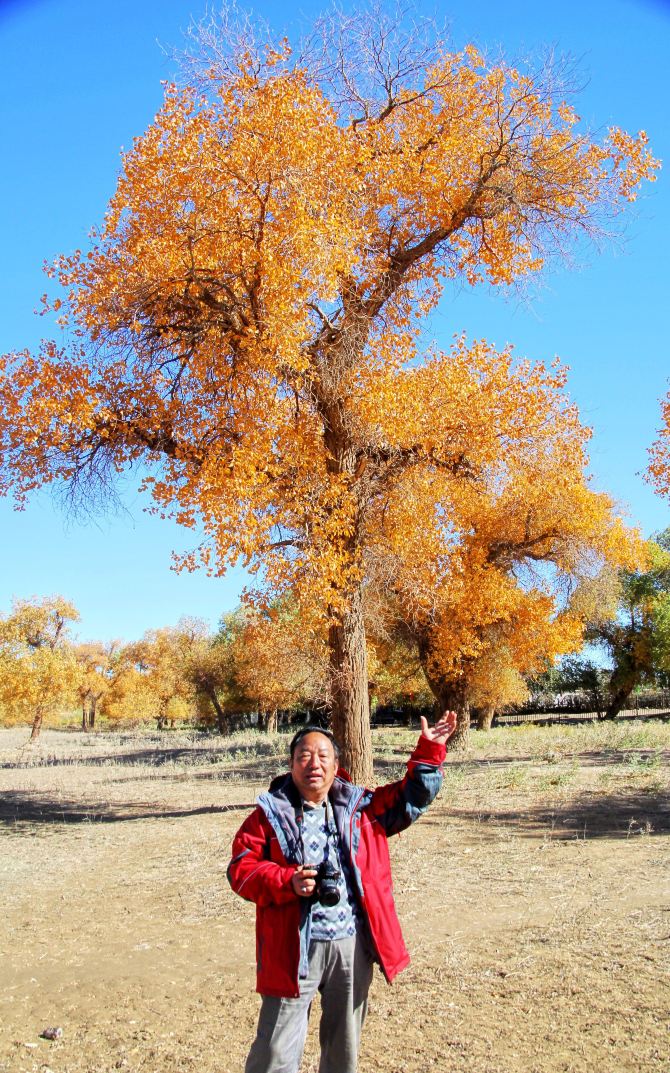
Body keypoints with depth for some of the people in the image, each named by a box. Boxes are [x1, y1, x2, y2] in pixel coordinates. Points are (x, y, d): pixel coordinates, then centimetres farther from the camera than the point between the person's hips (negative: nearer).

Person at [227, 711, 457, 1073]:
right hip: (294, 947, -3)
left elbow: (409, 799, 10)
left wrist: (429, 752, -2)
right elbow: (241, 868, -5)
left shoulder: (361, 806, 6)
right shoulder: (270, 813, -3)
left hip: (354, 945, 3)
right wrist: (286, 882, -21)